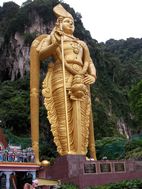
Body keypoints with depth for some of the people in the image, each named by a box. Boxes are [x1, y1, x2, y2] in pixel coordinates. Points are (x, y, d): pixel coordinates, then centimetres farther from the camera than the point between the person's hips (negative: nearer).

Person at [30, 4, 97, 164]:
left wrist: (93, 76, 3)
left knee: (80, 118, -9)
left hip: (80, 81, 4)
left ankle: (80, 154, -12)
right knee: (64, 117, -14)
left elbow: (89, 63, 24)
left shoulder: (81, 44, 30)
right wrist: (55, 45, -15)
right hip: (61, 78, -4)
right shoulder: (52, 38, 19)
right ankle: (67, 154, -19)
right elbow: (40, 54, 3)